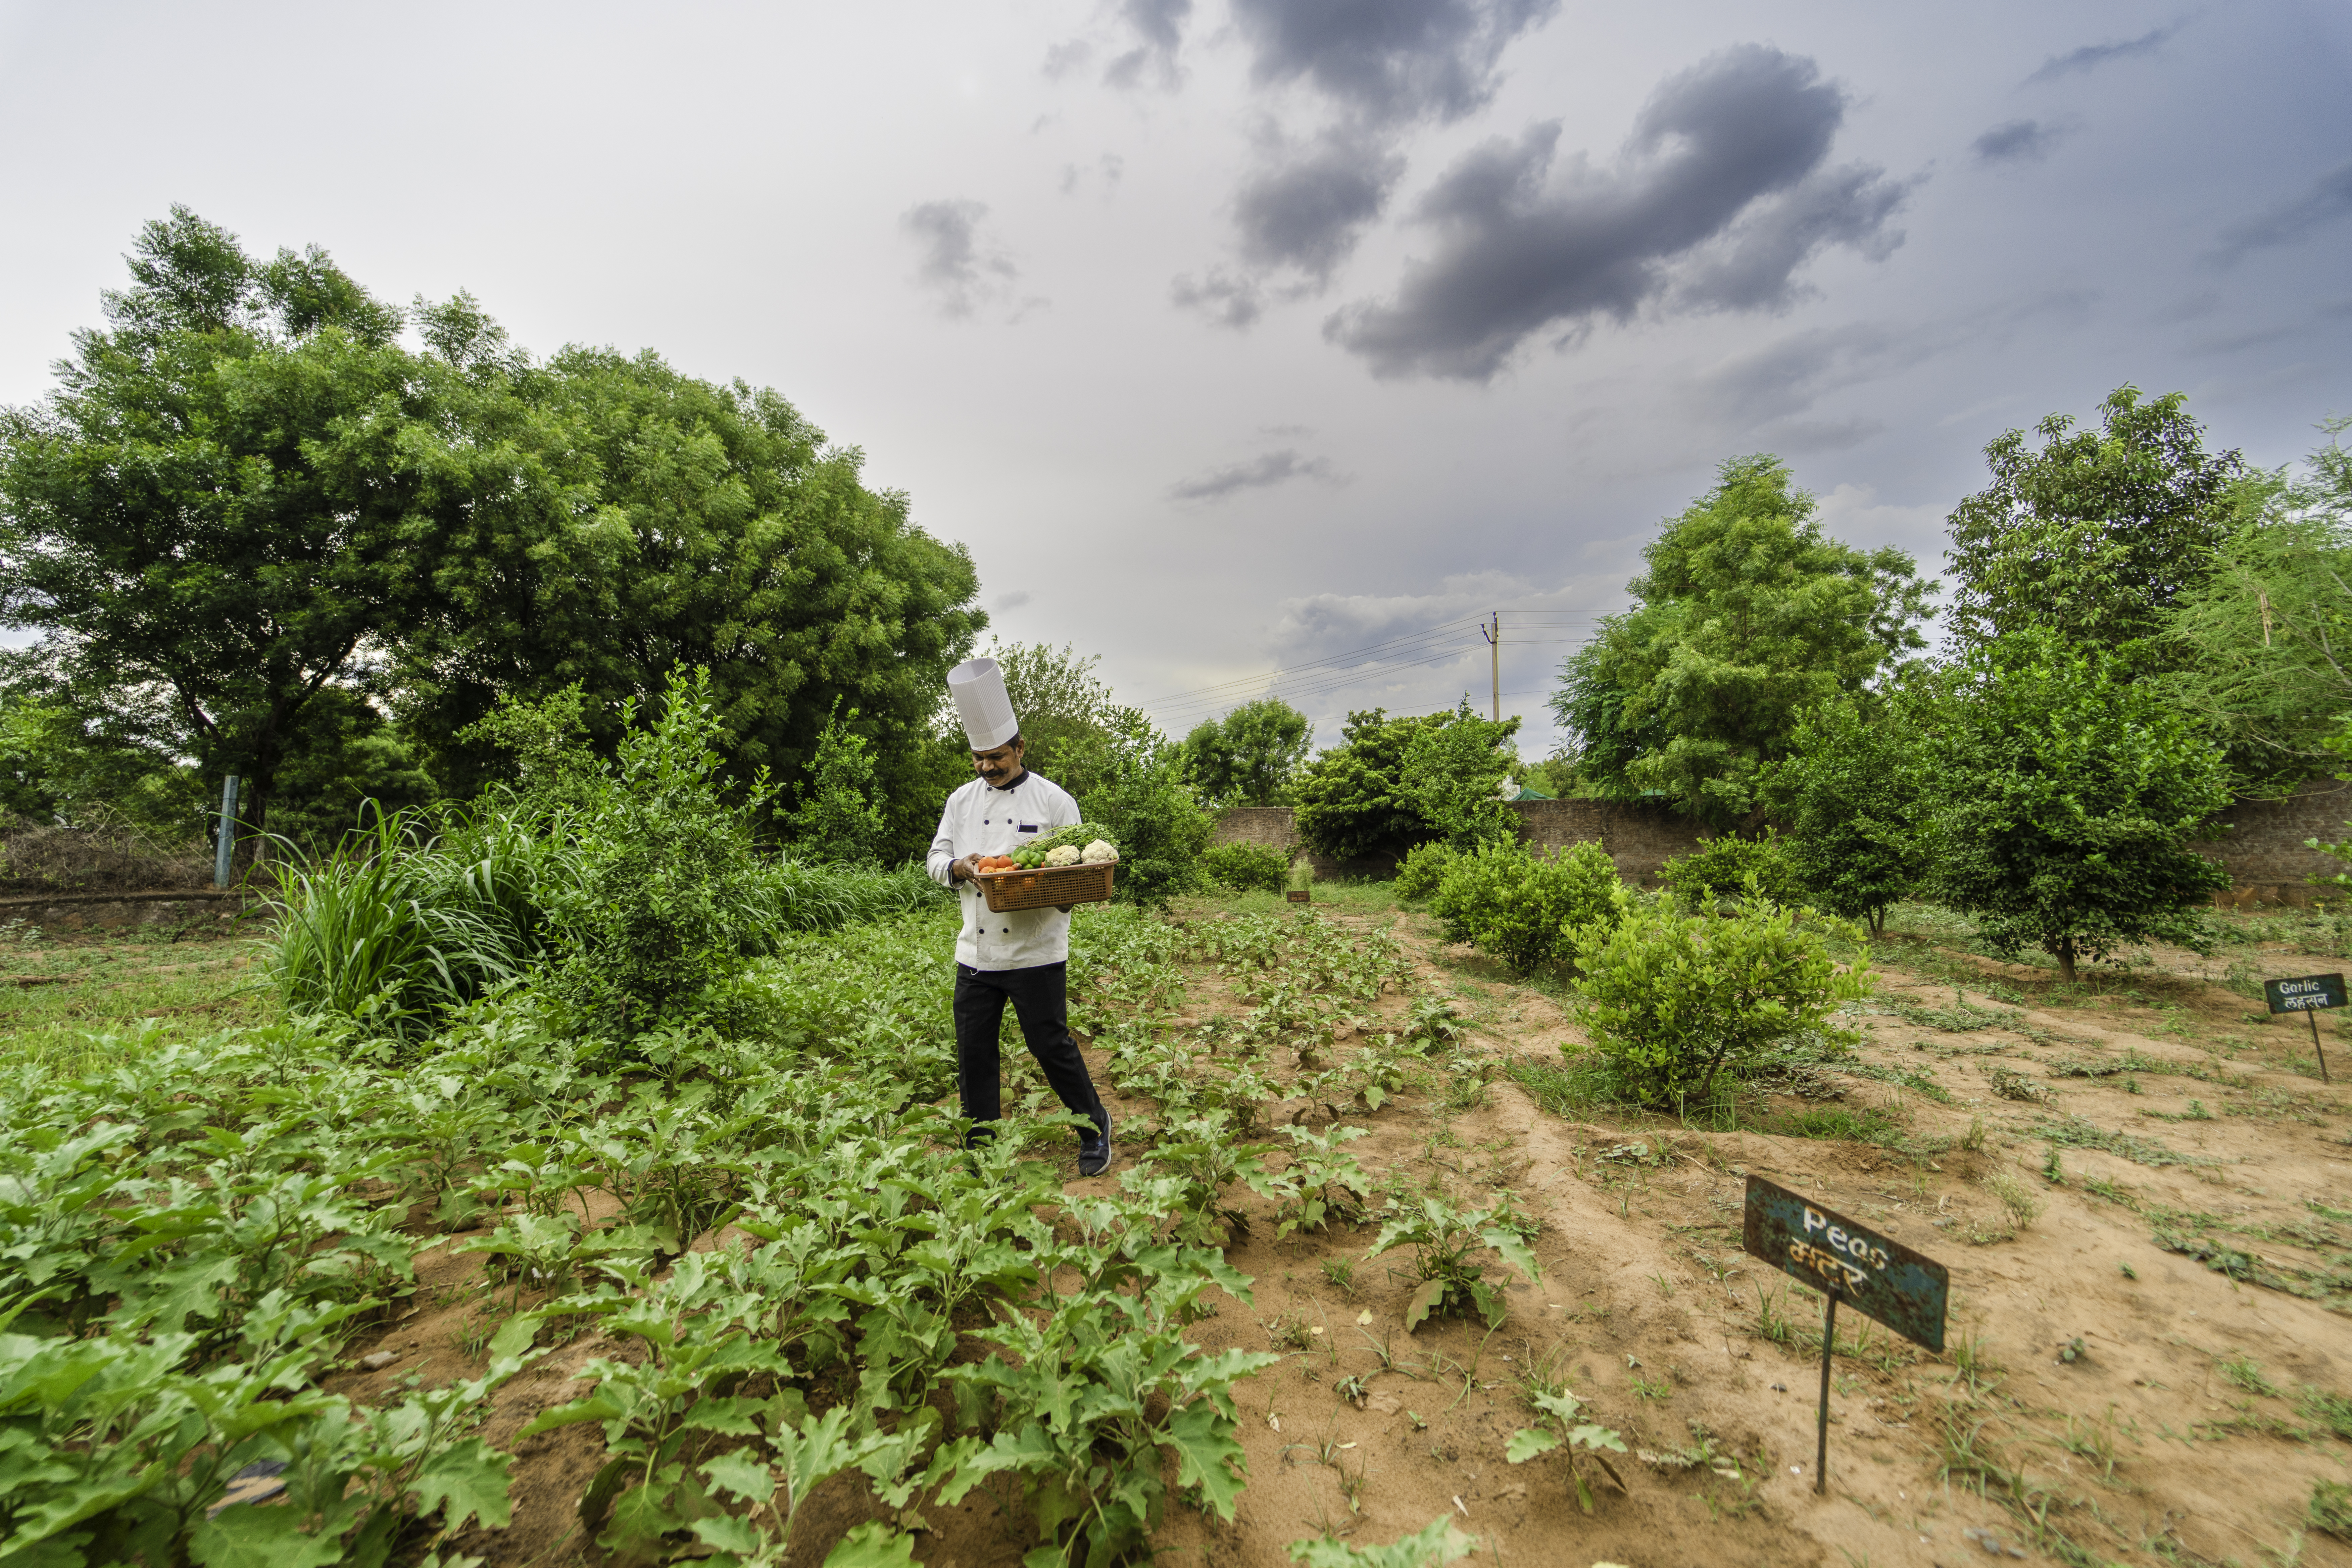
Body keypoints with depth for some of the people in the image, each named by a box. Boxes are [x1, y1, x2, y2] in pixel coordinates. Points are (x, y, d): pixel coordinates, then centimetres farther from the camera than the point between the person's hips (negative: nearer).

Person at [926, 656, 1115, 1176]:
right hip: (976, 952, 5)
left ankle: (1095, 1125, 26)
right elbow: (936, 858, 11)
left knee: (1051, 1044, 3)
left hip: (1036, 952, -4)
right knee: (974, 1049, 11)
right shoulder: (961, 800, 8)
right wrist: (959, 867, -12)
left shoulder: (1055, 801, -5)